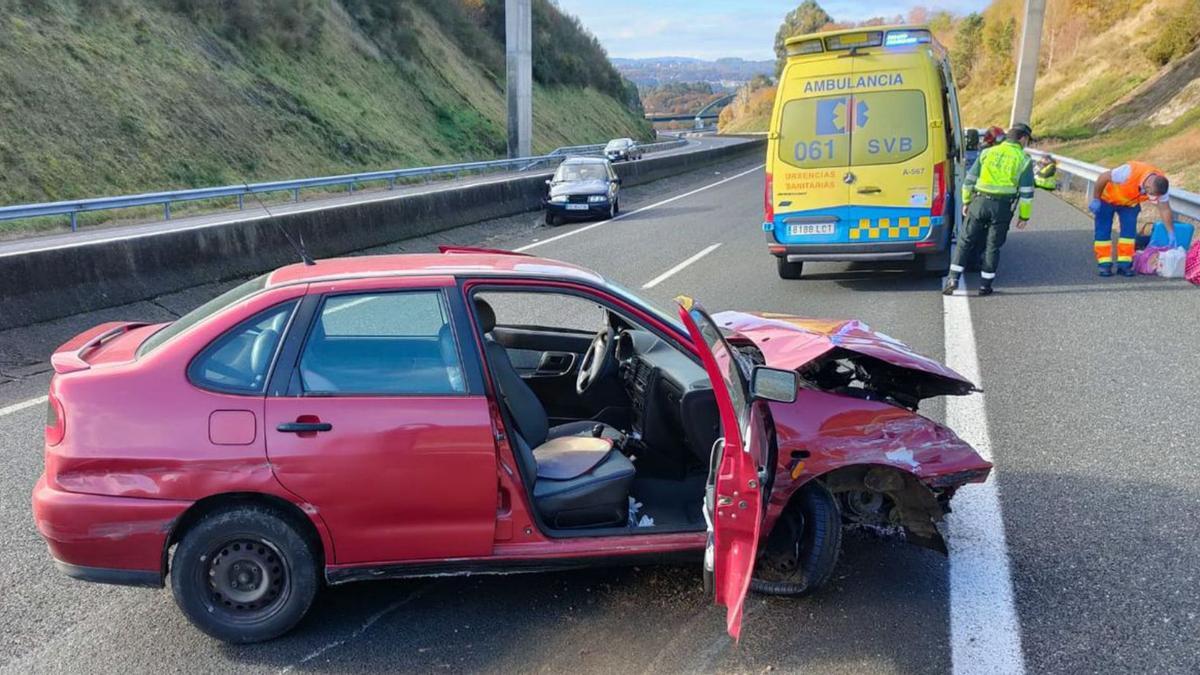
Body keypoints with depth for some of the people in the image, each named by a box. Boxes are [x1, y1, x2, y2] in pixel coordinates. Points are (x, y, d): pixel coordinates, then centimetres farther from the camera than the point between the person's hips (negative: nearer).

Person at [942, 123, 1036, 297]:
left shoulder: (987, 152, 8)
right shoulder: (1024, 160, 2)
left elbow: (970, 179, 8)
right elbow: (1026, 192, 0)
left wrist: (966, 202, 17)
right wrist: (1024, 216, 7)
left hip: (980, 202, 1)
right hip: (1002, 207, -1)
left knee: (966, 241, 7)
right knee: (993, 246, 8)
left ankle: (953, 278, -2)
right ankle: (985, 286, 12)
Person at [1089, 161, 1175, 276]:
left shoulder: (1160, 185, -24)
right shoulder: (1130, 172, -40)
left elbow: (1165, 210, -15)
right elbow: (1103, 177, -28)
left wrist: (1171, 234, -19)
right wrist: (1096, 200, -19)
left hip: (1130, 203, 4)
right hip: (1107, 198, -4)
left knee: (1129, 231, -7)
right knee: (1103, 231, -6)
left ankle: (1124, 264, -1)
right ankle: (1104, 265, -1)